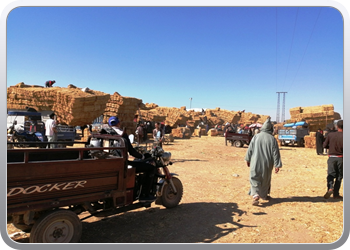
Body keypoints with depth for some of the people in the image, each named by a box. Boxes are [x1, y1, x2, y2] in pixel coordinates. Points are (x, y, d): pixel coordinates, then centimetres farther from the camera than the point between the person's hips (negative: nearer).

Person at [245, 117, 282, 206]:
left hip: (256, 163, 0)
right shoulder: (272, 139, -7)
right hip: (267, 164, 1)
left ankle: (255, 195, -15)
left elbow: (250, 149, 1)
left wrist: (248, 159, 13)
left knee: (255, 179, 4)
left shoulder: (256, 137, -5)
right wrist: (277, 165, -2)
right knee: (265, 179, 19)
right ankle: (264, 195, 35)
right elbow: (275, 153, -7)